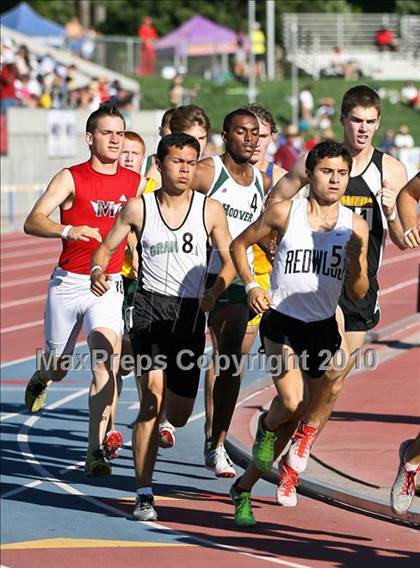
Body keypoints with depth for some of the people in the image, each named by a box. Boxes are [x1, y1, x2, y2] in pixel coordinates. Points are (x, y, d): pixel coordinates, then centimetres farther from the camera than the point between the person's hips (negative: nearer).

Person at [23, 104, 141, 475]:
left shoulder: (136, 183, 5)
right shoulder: (71, 178, -6)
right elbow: (33, 222, -17)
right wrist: (67, 230, -35)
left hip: (109, 284, 1)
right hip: (68, 281, -1)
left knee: (105, 357, -20)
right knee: (57, 367, 12)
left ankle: (96, 450, -19)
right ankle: (39, 382, 52)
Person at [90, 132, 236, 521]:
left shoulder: (210, 210, 3)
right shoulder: (138, 208, 2)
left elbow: (230, 261, 5)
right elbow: (106, 248, 11)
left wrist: (214, 292, -15)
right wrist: (98, 272, -12)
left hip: (191, 312, 2)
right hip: (150, 305, -2)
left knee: (178, 416, 8)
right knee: (152, 396, -20)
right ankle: (144, 495, -17)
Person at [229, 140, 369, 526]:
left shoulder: (355, 227, 0)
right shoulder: (285, 213, -5)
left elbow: (358, 293, 1)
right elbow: (239, 245, 8)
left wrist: (355, 261, -18)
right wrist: (251, 285, -6)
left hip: (323, 328, 3)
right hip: (281, 323, -3)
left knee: (307, 416, 7)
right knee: (291, 402, -24)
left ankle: (244, 487, 24)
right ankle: (267, 428, 14)